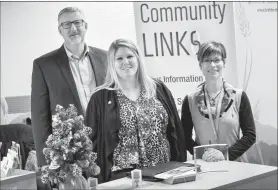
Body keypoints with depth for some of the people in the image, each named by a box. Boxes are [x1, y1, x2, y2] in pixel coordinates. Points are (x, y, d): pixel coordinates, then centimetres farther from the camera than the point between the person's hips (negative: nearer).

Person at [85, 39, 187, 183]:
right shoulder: (101, 98, 3)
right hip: (123, 175, -2)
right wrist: (100, 177, -6)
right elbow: (93, 141, 2)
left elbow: (175, 132, 10)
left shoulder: (159, 89, 10)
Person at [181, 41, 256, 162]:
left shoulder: (239, 96, 4)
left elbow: (250, 135, 2)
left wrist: (226, 153, -9)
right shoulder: (190, 100, 5)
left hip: (234, 163, 0)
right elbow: (185, 137, 6)